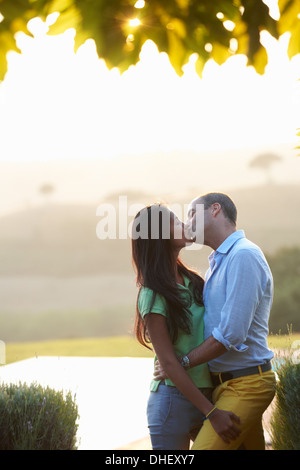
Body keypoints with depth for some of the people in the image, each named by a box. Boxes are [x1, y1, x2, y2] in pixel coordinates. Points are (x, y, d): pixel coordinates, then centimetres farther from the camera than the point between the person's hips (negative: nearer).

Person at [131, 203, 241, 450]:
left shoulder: (190, 280, 8)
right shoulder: (153, 295, -13)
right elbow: (169, 363, -16)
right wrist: (211, 412, -20)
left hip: (206, 393, 7)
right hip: (174, 399, -7)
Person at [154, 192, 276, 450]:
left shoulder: (243, 255, -15)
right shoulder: (218, 262, 18)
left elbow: (232, 334, -20)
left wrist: (181, 363, -12)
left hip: (244, 386, -10)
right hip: (225, 383, 10)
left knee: (205, 446, -20)